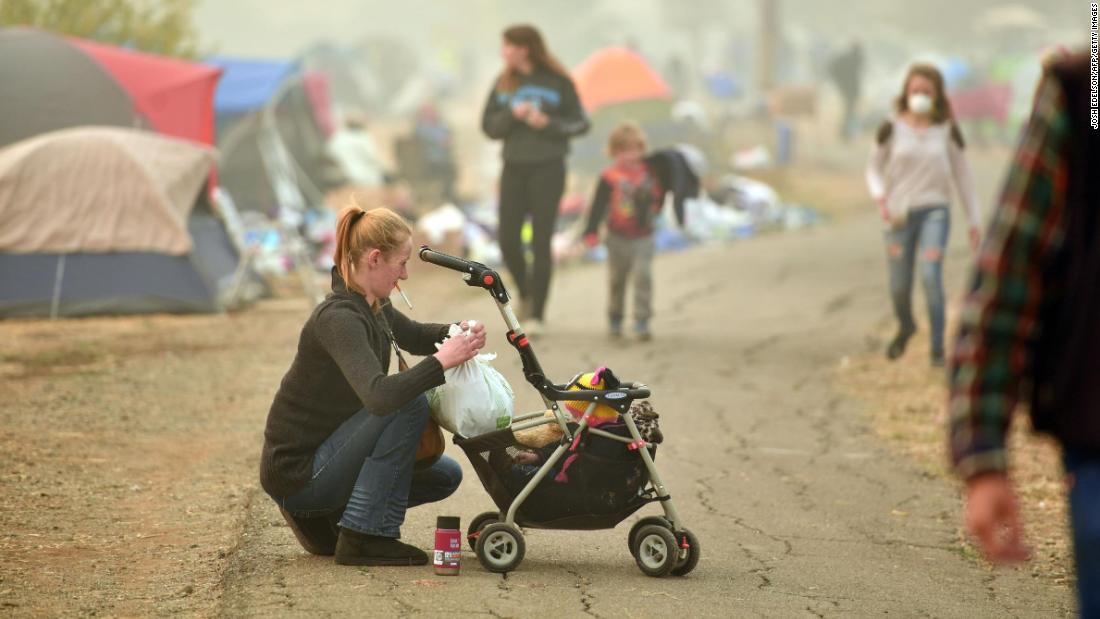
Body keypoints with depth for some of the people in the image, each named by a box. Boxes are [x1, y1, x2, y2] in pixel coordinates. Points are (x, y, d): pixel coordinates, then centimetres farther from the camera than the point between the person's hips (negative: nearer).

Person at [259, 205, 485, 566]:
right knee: (410, 405, -23)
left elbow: (415, 337, 24)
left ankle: (321, 520, 13)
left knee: (445, 477, 15)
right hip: (296, 472, -10)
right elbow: (378, 395, -40)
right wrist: (442, 361, -33)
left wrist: (456, 334, 2)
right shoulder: (338, 318, -25)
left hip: (325, 453, 10)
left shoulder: (373, 306, 5)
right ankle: (363, 537, -17)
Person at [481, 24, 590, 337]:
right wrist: (513, 114, -15)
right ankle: (525, 292, 25)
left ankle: (536, 315, 1)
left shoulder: (558, 82, -5)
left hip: (548, 169, -3)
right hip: (514, 169, 3)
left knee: (541, 243, -4)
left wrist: (548, 123, -17)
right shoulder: (503, 84, 5)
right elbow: (489, 127, 3)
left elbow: (580, 124, 0)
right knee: (508, 240, -3)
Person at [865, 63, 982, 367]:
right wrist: (880, 197, -12)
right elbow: (874, 167, 8)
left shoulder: (947, 131, 1)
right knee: (899, 287, 6)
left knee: (931, 276, -19)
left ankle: (938, 349, -14)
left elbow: (962, 174, 8)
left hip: (935, 210, -1)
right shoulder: (892, 129, -1)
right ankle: (905, 326, 41)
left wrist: (974, 221, 7)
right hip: (900, 213, 1)